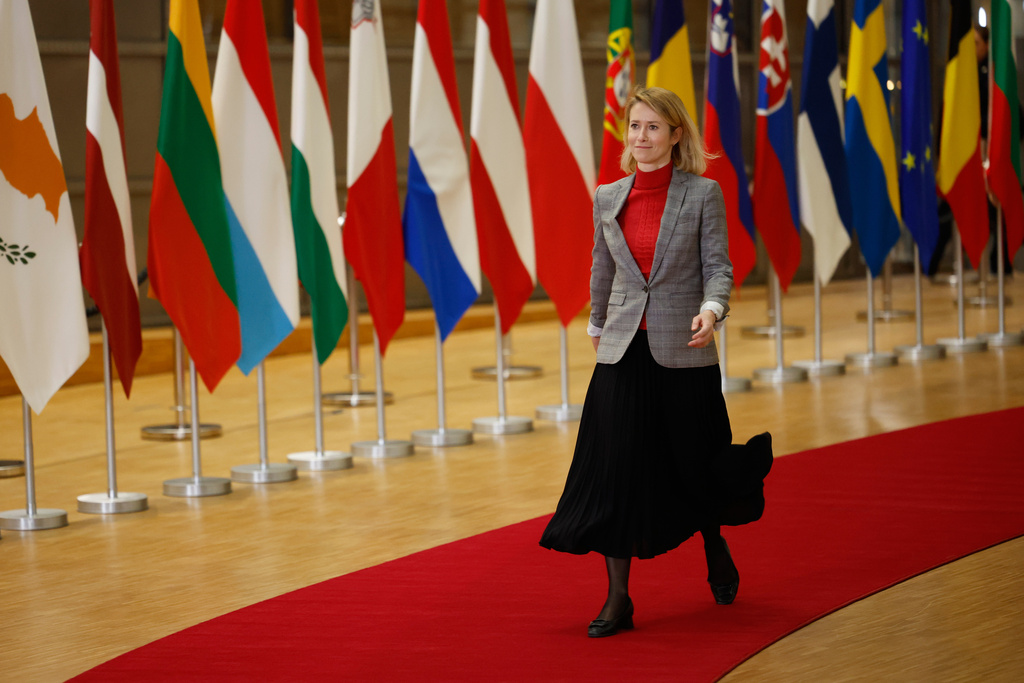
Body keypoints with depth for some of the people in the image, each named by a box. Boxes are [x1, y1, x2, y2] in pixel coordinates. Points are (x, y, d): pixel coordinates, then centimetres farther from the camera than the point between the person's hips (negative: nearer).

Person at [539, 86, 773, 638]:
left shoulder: (703, 194, -4)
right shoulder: (608, 199, 6)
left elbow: (718, 267, -5)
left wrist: (711, 310, -23)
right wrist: (597, 326, 28)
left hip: (683, 351, -2)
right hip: (623, 351, 2)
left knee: (692, 465, 9)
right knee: (616, 469, -4)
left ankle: (716, 552, 40)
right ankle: (618, 599, 0)